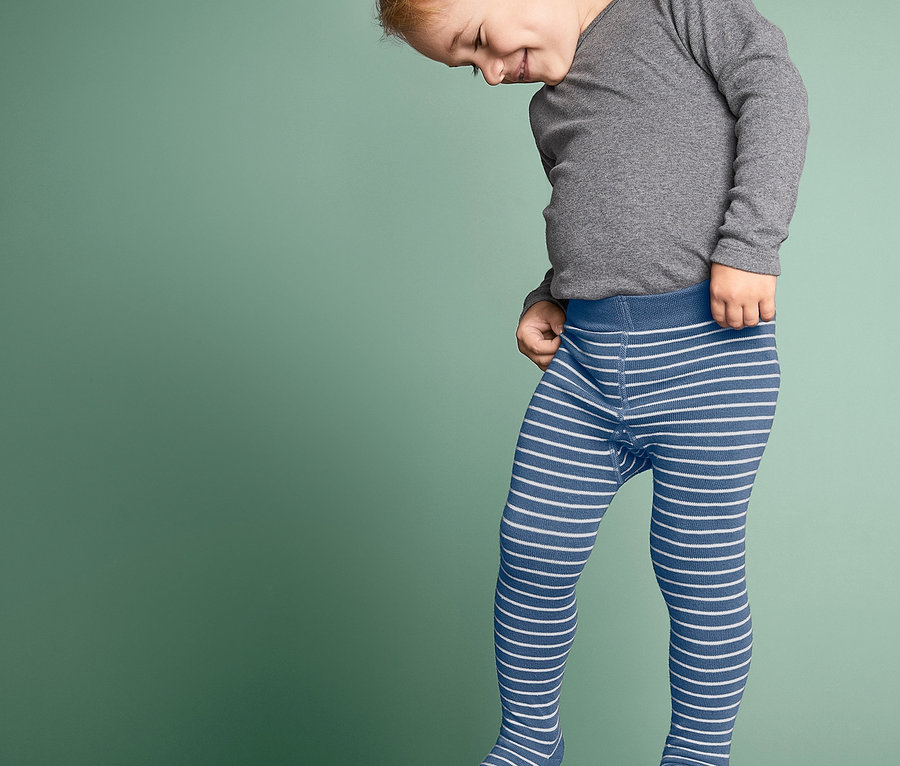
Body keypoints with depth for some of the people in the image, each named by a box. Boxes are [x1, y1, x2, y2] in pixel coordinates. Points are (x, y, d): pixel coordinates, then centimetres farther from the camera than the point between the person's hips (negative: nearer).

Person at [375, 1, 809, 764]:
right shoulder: (551, 106, 22)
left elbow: (773, 84, -6)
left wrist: (749, 242, -16)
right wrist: (548, 296, 8)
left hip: (708, 353, -6)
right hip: (584, 365, 6)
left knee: (698, 571, 3)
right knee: (533, 555, 6)